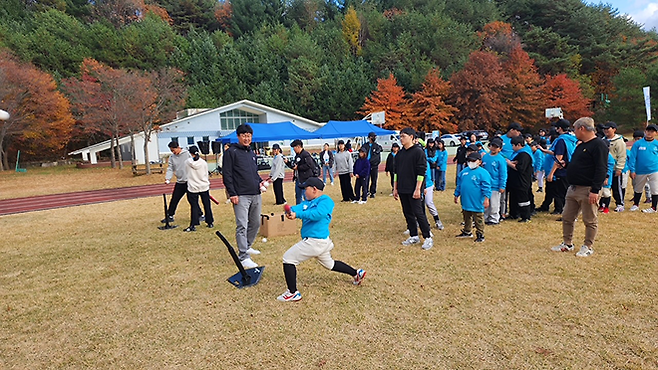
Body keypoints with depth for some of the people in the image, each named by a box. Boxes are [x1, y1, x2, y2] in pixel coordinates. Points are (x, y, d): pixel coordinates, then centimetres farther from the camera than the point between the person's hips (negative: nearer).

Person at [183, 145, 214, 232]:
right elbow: (206, 175, 5)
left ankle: (193, 225, 3)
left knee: (194, 206, 3)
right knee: (207, 205, 10)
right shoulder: (203, 162, -5)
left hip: (193, 188, -1)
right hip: (204, 187, 1)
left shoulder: (188, 162, -7)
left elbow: (188, 174, 8)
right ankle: (210, 223, 19)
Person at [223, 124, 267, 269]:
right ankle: (243, 257, -5)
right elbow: (227, 175, -8)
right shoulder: (231, 152, -4)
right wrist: (232, 194, -15)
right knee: (242, 226, -9)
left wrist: (260, 181, 9)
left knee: (256, 223, 15)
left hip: (256, 195, 8)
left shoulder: (252, 153, 18)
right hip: (241, 196, -7)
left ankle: (247, 247, 34)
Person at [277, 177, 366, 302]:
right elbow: (299, 207, -1)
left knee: (288, 258, -6)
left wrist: (297, 214, -34)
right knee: (329, 264, 28)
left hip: (314, 241, -11)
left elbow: (317, 214, -29)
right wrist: (291, 210, -23)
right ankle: (357, 273, 40)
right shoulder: (309, 201, 16)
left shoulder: (325, 200, -11)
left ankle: (293, 293, -2)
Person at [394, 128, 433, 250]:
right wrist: (395, 188, 13)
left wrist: (417, 189, -18)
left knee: (418, 213, -5)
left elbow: (421, 172, -13)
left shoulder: (418, 152, -9)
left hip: (414, 190, -7)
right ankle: (414, 236, 22)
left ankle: (428, 238, 6)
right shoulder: (400, 153, 12)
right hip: (402, 190, 7)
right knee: (408, 213, 11)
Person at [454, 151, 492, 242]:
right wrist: (456, 195, 19)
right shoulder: (464, 172, 9)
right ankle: (467, 232, 36)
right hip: (465, 201, 7)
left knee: (478, 219, 4)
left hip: (477, 203, -7)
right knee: (467, 218, 21)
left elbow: (486, 187, -14)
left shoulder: (483, 173, -11)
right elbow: (459, 185, 17)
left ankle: (480, 235, 16)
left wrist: (486, 198, -20)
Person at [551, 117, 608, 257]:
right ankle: (567, 244, 24)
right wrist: (566, 163, 10)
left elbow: (601, 169, -19)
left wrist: (595, 190, -24)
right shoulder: (581, 145, 17)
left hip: (587, 190, -9)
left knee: (590, 221, 4)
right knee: (567, 218, 13)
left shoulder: (599, 145, -13)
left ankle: (588, 247, 15)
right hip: (573, 188, 10)